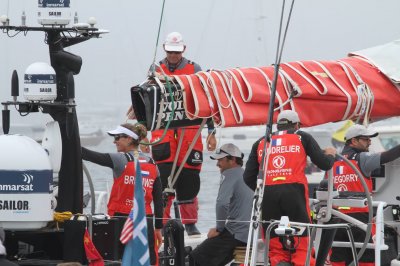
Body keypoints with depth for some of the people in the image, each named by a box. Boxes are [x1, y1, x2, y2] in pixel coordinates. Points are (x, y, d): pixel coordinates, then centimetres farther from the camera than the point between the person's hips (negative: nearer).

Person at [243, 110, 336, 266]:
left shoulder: (261, 142, 20)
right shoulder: (302, 137, 13)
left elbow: (248, 177, 15)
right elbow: (324, 164, 10)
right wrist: (330, 155, 33)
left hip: (268, 194, 2)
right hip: (294, 192, -2)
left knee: (276, 250, 6)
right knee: (302, 248, 1)